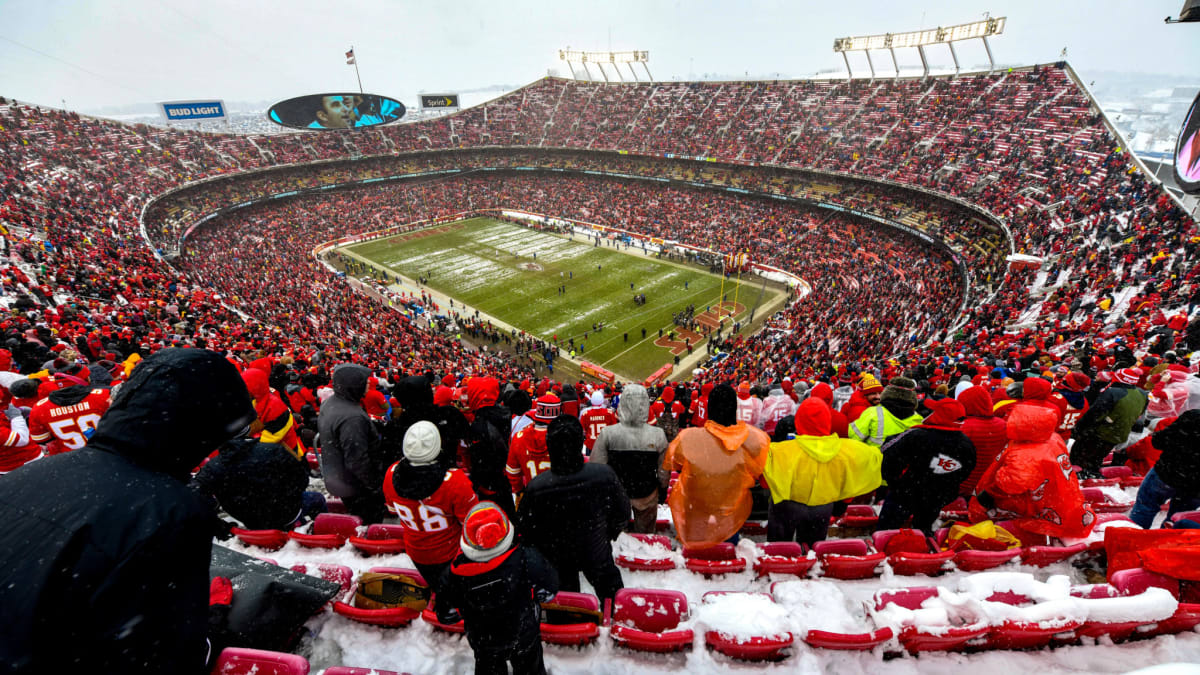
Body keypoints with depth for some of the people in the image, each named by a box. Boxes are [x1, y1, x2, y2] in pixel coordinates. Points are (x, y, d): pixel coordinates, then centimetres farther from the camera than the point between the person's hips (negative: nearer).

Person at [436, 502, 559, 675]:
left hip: (483, 645, 1)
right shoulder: (524, 558, -36)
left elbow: (446, 615, -15)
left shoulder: (456, 574, -33)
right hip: (524, 636, -1)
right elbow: (548, 591, -19)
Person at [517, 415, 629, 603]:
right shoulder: (604, 474, -29)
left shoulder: (536, 487, -31)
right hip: (597, 555, 0)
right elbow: (622, 514, -12)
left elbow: (524, 528, -15)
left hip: (556, 560, 0)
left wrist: (538, 551, 6)